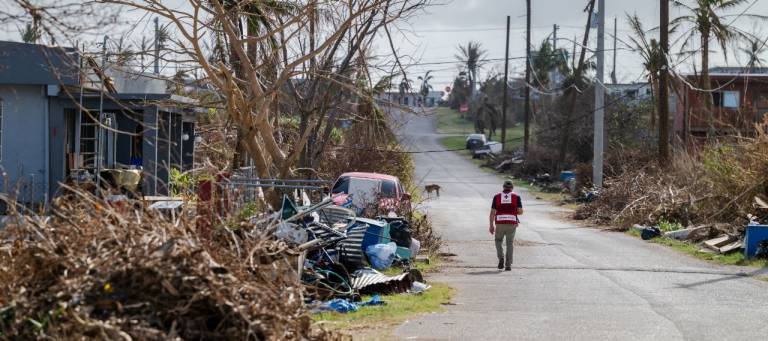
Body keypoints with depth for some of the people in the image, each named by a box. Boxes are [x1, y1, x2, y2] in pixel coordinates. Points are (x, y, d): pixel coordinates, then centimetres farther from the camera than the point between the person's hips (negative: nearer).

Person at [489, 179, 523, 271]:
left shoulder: (497, 197, 6)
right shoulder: (516, 197, 5)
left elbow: (492, 212, 1)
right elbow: (520, 211, -2)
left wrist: (491, 226, 5)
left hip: (500, 223, 0)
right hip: (511, 223, 0)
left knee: (498, 241, 21)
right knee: (509, 244, 10)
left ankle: (501, 258, 0)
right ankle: (508, 265, 4)